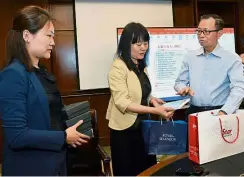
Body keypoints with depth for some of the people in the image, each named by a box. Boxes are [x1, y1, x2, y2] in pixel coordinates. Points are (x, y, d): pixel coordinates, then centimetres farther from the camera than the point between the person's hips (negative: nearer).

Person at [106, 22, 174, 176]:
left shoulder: (141, 66, 9)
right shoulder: (118, 67, -17)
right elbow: (123, 103, -24)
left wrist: (152, 99, 0)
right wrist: (155, 110, -31)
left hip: (142, 126, 8)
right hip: (125, 129, -7)